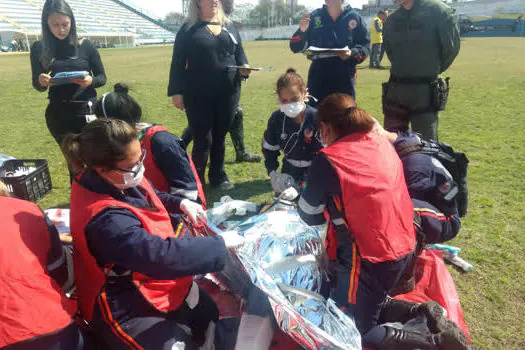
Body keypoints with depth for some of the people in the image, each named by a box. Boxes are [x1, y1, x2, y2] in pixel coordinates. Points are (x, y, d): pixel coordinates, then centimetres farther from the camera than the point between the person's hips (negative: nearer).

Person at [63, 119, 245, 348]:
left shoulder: (108, 181, -7)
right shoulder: (107, 220, -37)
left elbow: (147, 197, 14)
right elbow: (164, 257, -40)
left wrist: (180, 203, -2)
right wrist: (220, 244, -30)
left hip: (144, 282, 9)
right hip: (124, 309, -9)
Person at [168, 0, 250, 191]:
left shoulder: (230, 27, 14)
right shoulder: (188, 29, 1)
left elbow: (240, 54, 18)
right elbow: (178, 62, -2)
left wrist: (244, 68, -4)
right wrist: (176, 91, -9)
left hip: (228, 93, 4)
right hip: (198, 95, -3)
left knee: (220, 137, 12)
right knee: (203, 140, 0)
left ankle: (218, 177, 26)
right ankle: (196, 181, 16)